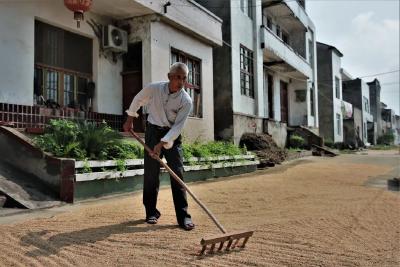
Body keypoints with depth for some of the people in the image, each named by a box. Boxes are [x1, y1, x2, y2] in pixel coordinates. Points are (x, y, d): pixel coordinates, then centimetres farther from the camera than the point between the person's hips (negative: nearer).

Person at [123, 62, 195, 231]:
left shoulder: (186, 101, -15)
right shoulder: (153, 88, -12)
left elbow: (178, 126, -19)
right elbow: (138, 99, 8)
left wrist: (162, 143, -28)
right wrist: (130, 119, 14)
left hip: (172, 135, -1)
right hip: (153, 131, 1)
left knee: (177, 174, -7)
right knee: (151, 173, 2)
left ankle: (183, 216, -3)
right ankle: (151, 212, 17)